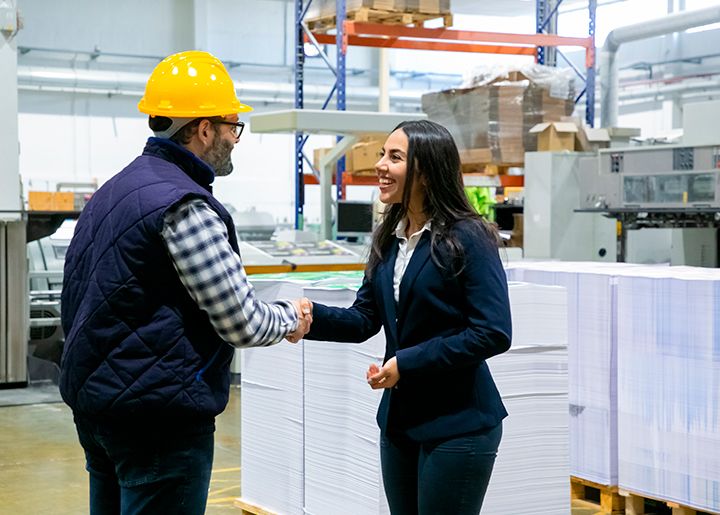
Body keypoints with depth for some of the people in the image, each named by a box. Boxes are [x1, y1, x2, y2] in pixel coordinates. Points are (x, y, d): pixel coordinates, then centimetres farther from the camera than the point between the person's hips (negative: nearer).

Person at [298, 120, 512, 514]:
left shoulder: (469, 238, -14)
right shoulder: (389, 238, 8)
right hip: (399, 418, 7)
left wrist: (408, 363, -20)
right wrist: (312, 316, -13)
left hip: (458, 425, -7)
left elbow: (492, 333, -19)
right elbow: (364, 319, 7)